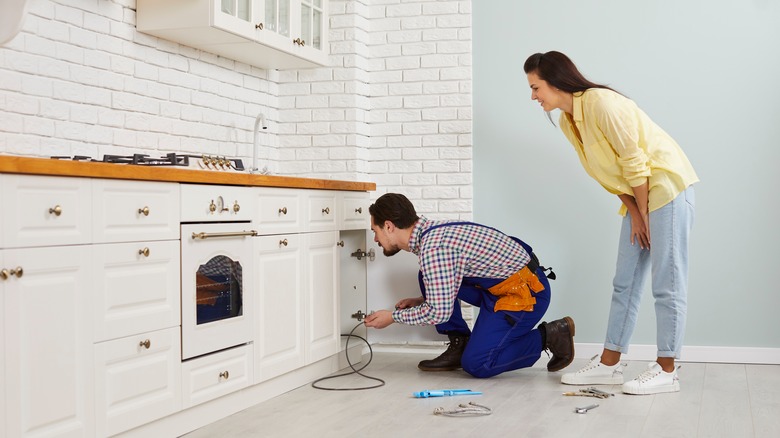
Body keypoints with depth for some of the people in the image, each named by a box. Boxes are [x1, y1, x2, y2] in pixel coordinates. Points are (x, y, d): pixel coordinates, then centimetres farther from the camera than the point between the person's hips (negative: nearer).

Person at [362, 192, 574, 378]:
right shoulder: (431, 231, 7)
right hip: (498, 286, 10)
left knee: (476, 365, -13)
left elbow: (439, 312, -21)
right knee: (428, 277, 3)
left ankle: (548, 337, 1)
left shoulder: (433, 247, -23)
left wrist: (393, 316, -8)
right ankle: (460, 345, 10)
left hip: (527, 290, -10)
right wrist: (420, 301, 12)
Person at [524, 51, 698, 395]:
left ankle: (666, 371, 2)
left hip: (667, 187, -9)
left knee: (667, 285, -5)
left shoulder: (600, 103, -20)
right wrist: (634, 214, 0)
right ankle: (609, 364, 17)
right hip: (638, 197, 9)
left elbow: (634, 162, -19)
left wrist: (643, 215, -12)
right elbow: (612, 174, 8)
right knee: (625, 282, 10)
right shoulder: (567, 122, 7)